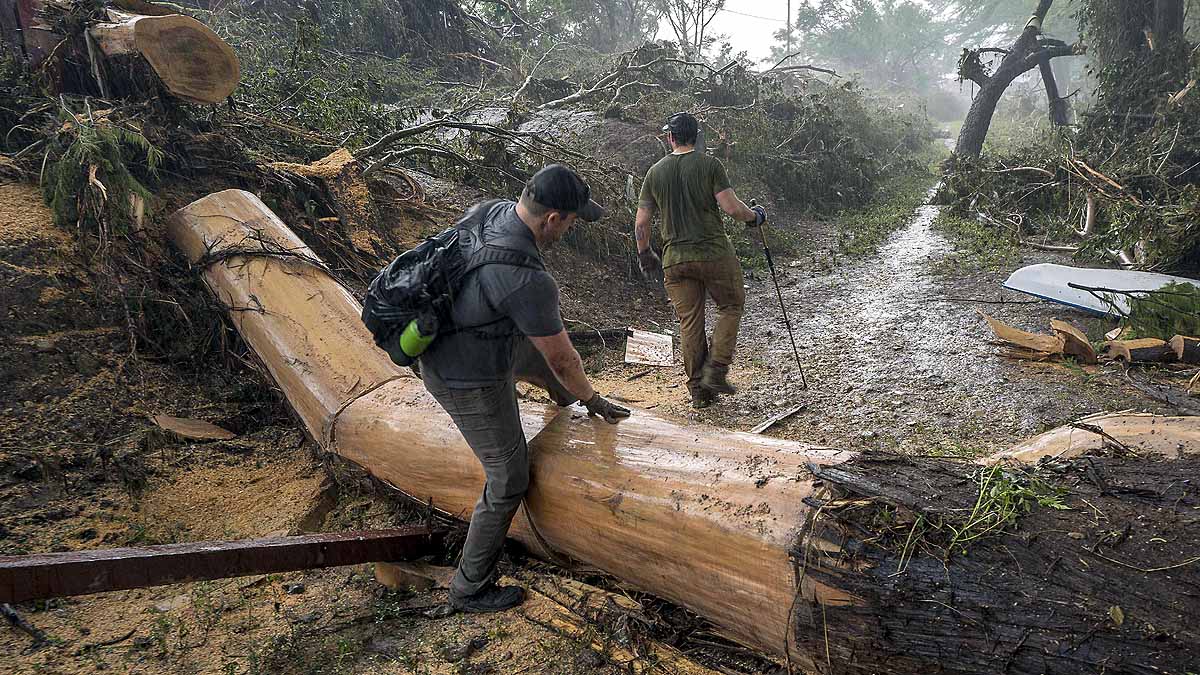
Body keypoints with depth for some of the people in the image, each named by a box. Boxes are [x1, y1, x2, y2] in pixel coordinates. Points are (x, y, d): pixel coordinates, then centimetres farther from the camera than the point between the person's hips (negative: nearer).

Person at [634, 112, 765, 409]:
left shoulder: (655, 172, 6)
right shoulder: (710, 164, -4)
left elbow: (640, 224, 6)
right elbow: (731, 207, -12)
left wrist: (645, 255, 20)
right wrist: (754, 216, 9)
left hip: (675, 260, 3)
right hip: (714, 254, -3)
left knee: (689, 323, 9)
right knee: (731, 306, 16)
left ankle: (698, 390, 15)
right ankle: (715, 372, 4)